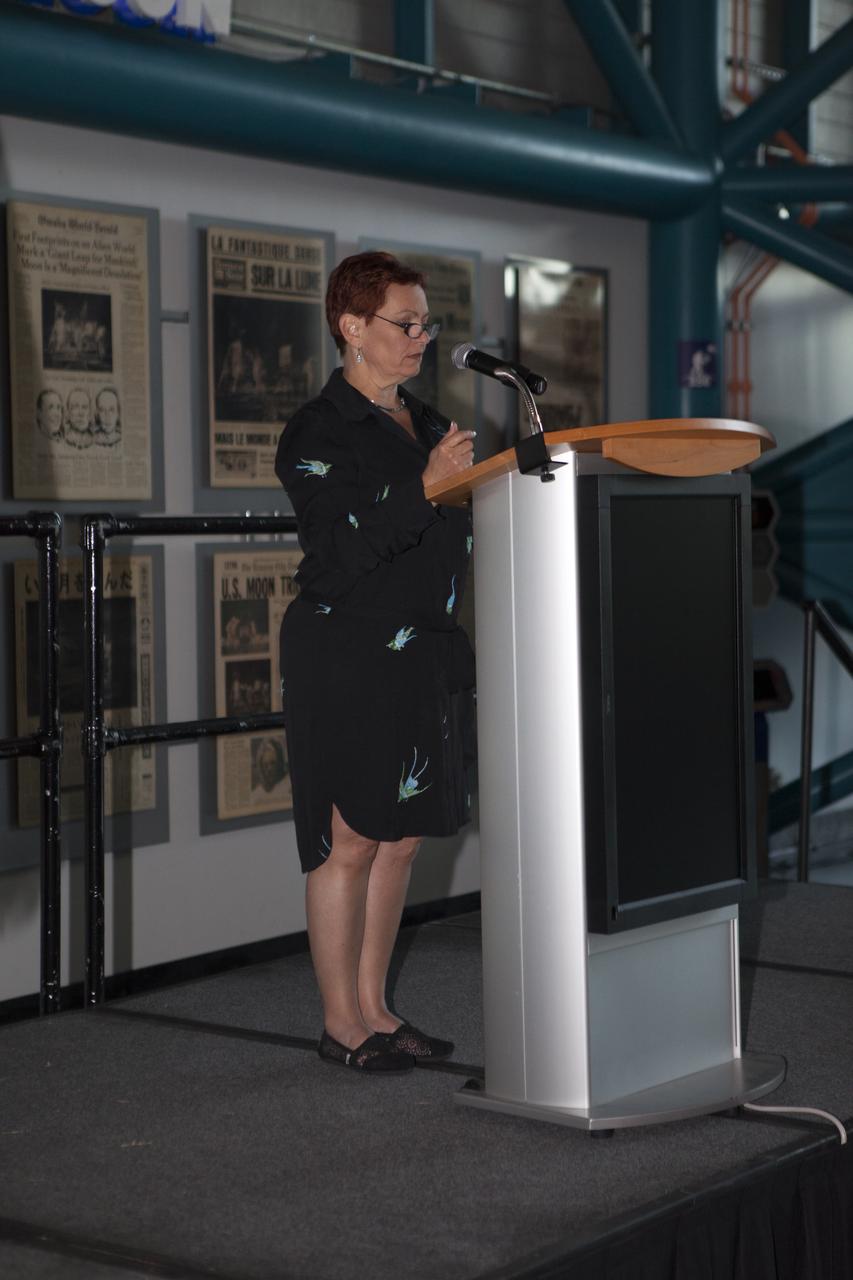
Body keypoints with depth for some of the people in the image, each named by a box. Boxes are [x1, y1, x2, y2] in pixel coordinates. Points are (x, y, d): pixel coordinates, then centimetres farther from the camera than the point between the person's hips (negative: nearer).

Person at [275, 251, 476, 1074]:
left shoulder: (424, 424, 15)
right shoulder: (318, 432, -10)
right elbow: (342, 550, -20)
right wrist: (427, 486, -25)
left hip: (424, 658, 8)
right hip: (346, 659, -8)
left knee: (402, 838, 11)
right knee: (350, 842, -3)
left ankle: (374, 1007, 21)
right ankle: (340, 1023, 7)